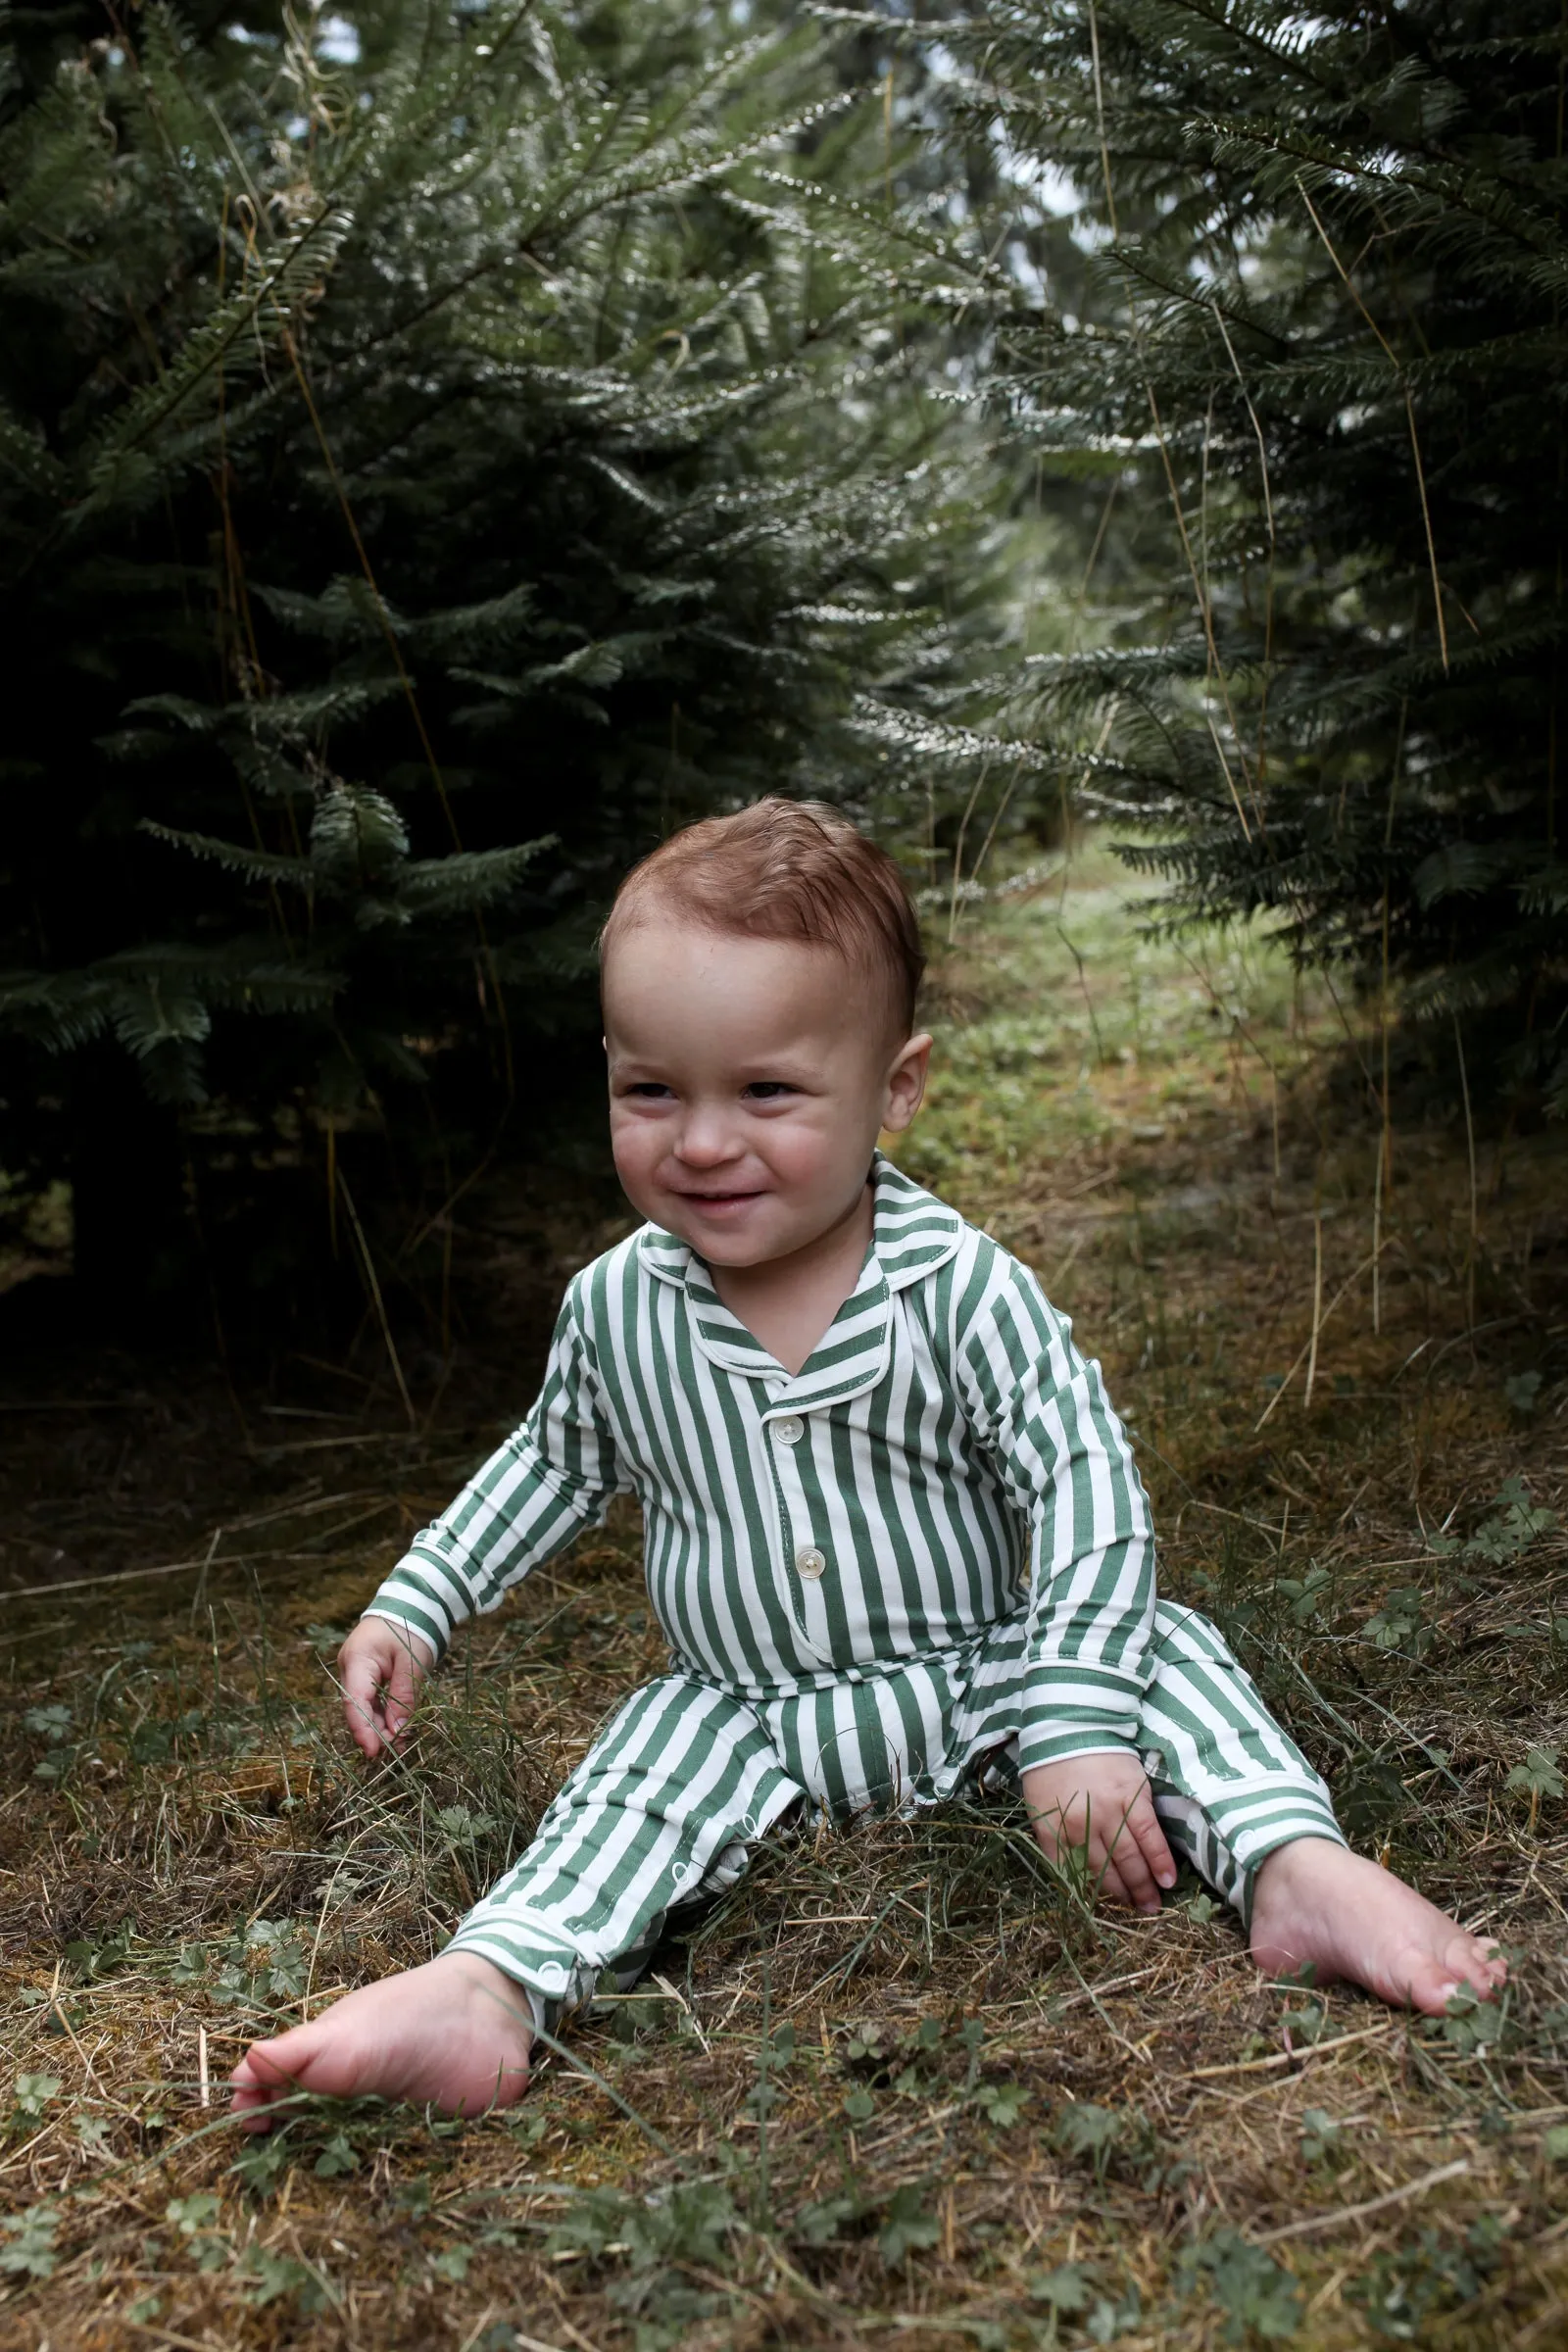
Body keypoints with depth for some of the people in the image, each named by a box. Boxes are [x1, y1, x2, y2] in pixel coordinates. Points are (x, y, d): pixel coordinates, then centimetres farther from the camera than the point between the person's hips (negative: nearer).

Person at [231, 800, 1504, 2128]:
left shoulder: (960, 1286, -21)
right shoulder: (613, 1311, -10)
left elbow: (1083, 1481, -21)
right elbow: (556, 1468, 10)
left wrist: (1074, 1721, -31)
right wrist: (415, 1608, 5)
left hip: (981, 1682, -1)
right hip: (749, 1715, 2)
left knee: (1159, 1654, -20)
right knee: (648, 1768, -22)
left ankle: (1297, 1867, -28)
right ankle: (485, 1989, -34)